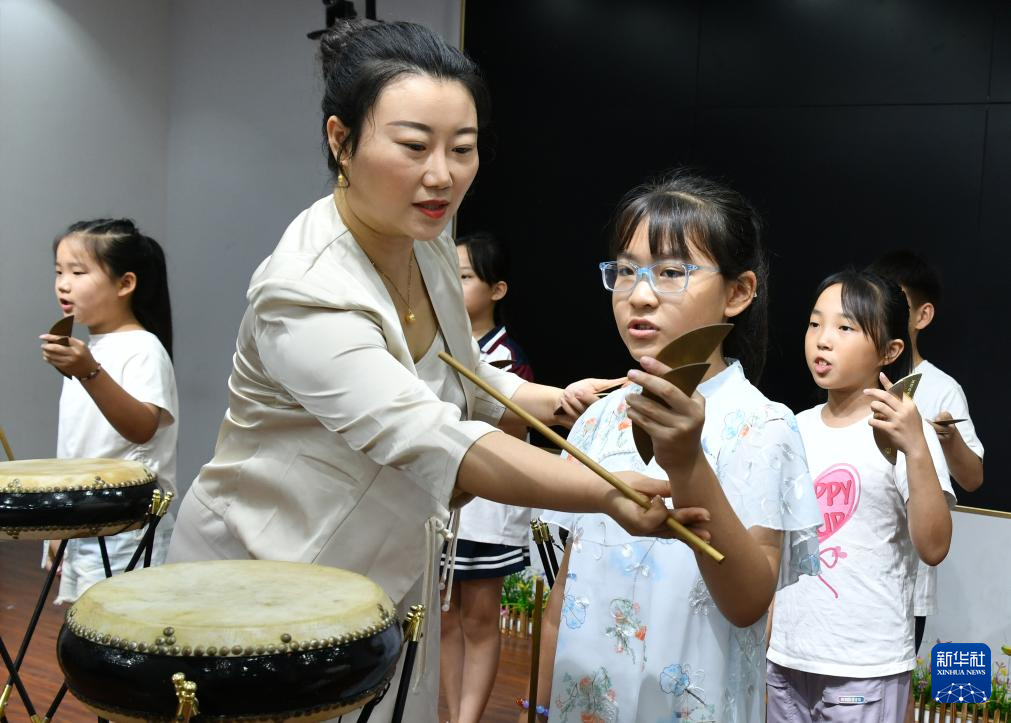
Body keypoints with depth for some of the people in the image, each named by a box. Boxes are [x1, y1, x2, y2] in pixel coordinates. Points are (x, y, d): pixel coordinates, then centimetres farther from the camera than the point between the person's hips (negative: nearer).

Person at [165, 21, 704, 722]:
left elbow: (466, 379, 13)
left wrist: (562, 400, -4)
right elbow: (430, 441, -39)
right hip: (265, 581, -7)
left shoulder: (430, 247, -4)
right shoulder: (302, 295, -30)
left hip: (389, 573, 7)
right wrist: (610, 493, -45)